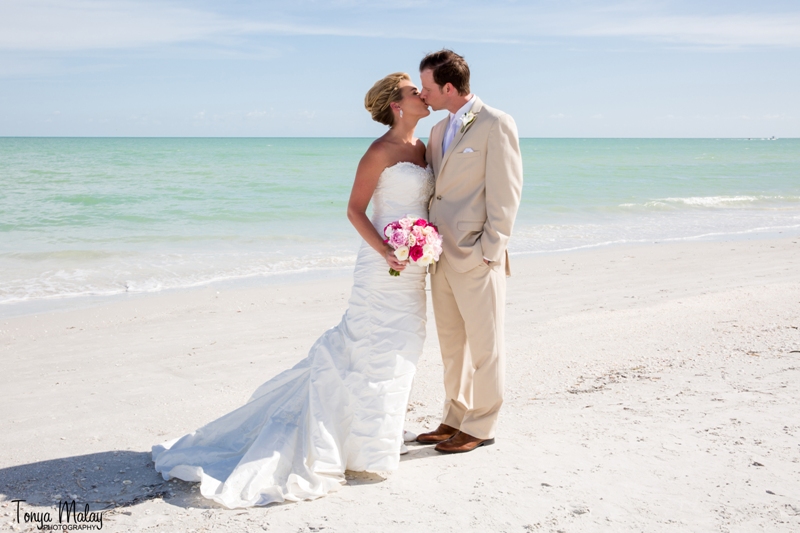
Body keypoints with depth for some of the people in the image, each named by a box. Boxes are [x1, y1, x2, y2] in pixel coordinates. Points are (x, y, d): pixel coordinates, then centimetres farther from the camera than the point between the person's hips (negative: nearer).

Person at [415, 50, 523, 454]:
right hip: (442, 255, 8)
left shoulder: (495, 125, -8)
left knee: (484, 344, 4)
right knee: (451, 343, 15)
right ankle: (455, 418, 27)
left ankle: (480, 427, 15)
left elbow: (505, 193, -11)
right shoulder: (439, 131, 16)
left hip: (476, 257, -8)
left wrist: (490, 249, -14)